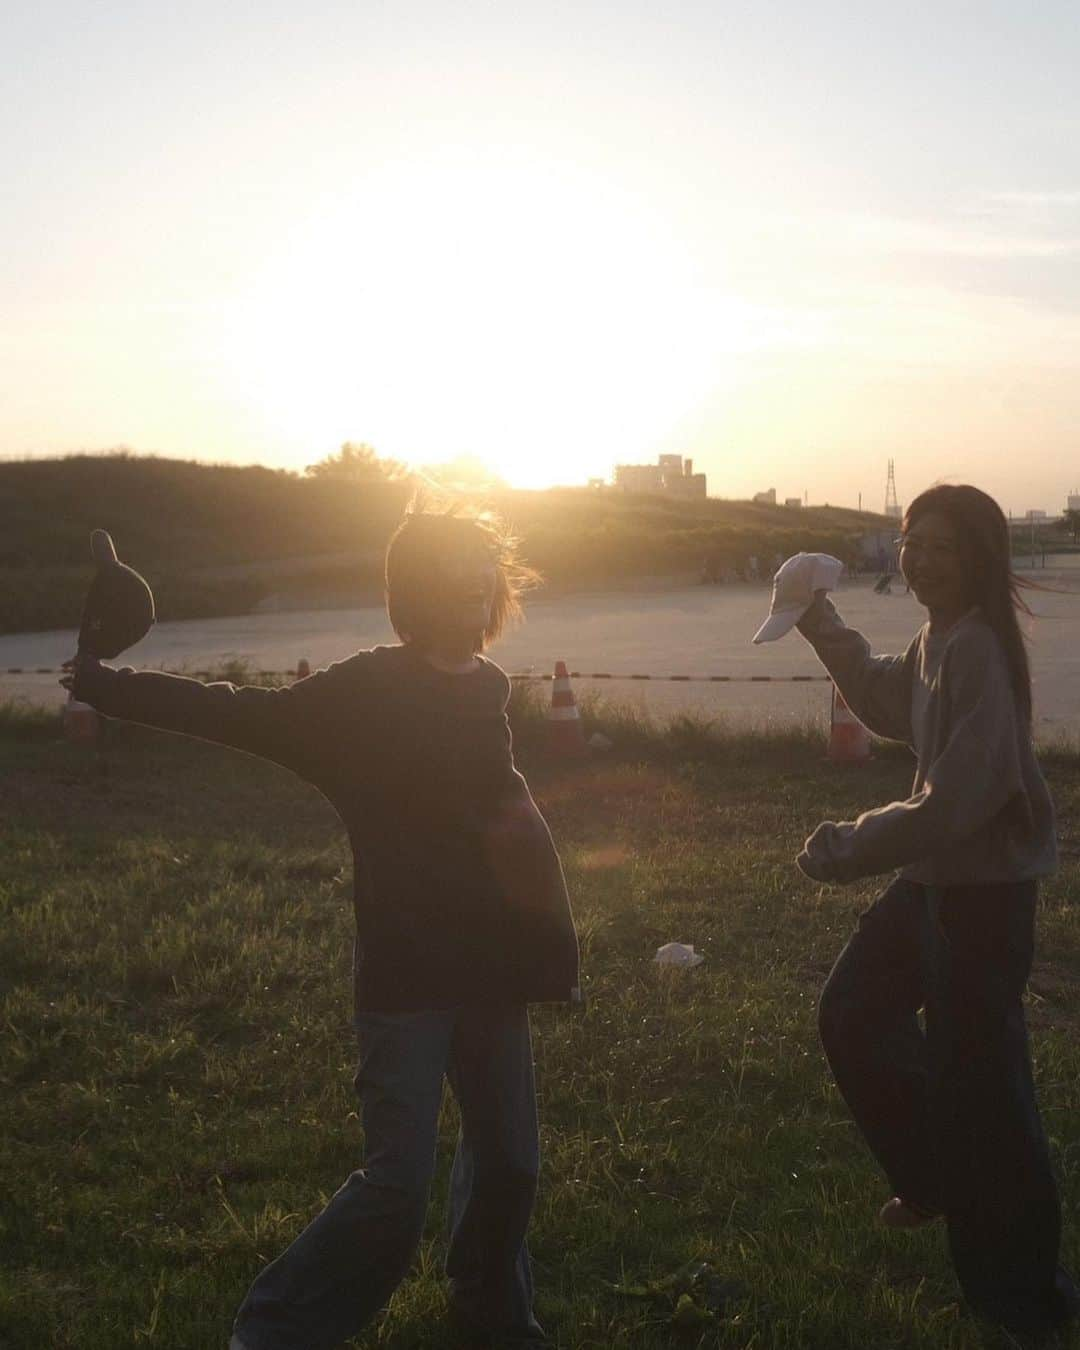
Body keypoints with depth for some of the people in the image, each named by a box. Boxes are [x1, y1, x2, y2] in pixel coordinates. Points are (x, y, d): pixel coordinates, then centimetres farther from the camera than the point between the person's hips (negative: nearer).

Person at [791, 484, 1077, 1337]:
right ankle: (937, 1179, 38)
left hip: (985, 886, -10)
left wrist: (848, 851, -18)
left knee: (975, 1072, 1)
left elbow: (955, 801, -28)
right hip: (938, 872, 10)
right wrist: (824, 628, 13)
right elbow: (891, 707, 24)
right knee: (855, 1014, 20)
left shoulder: (979, 650, -24)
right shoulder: (940, 637, 5)